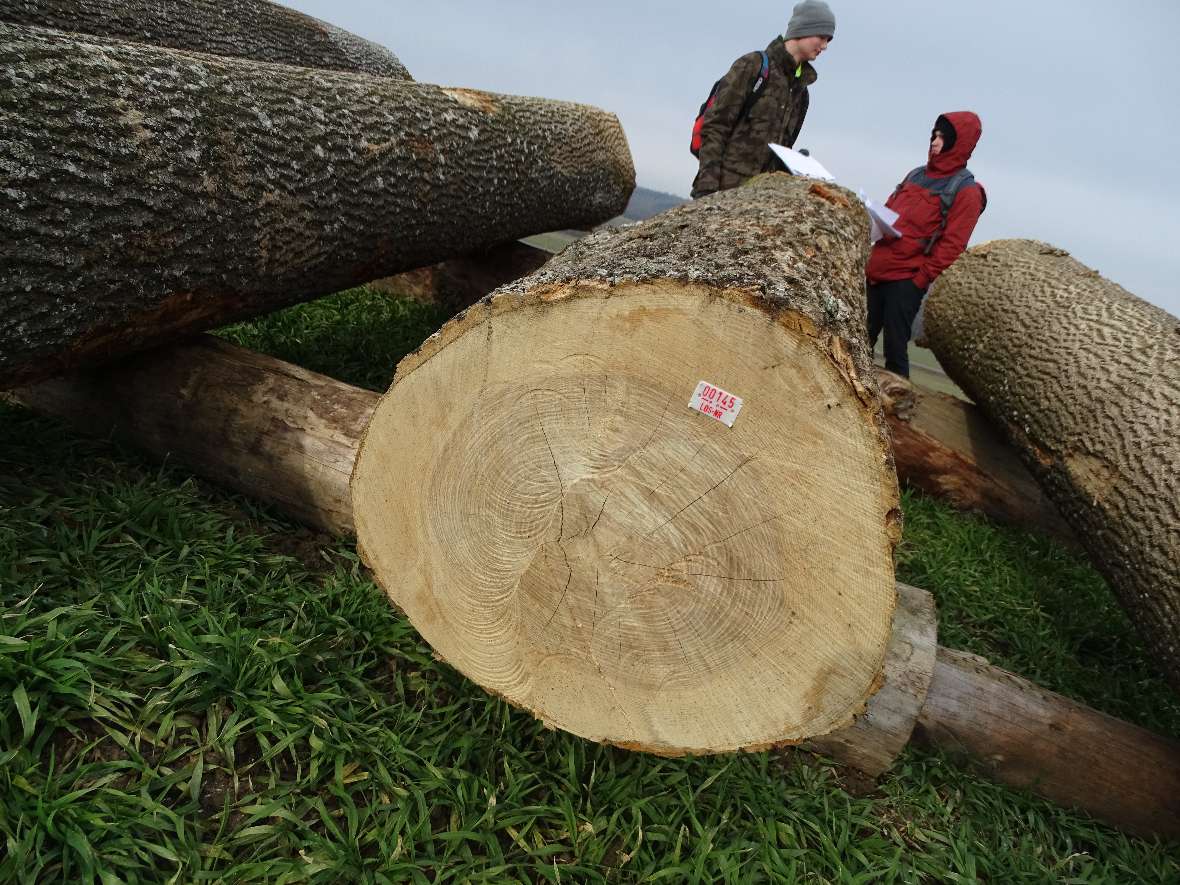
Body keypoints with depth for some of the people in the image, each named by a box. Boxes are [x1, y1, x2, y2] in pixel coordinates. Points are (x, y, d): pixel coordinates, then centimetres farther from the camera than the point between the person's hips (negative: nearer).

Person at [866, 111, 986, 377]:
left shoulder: (966, 190, -2)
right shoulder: (916, 175, 18)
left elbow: (952, 244, -9)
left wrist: (922, 278, -14)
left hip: (908, 279, -6)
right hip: (877, 272, 6)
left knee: (895, 348, -5)